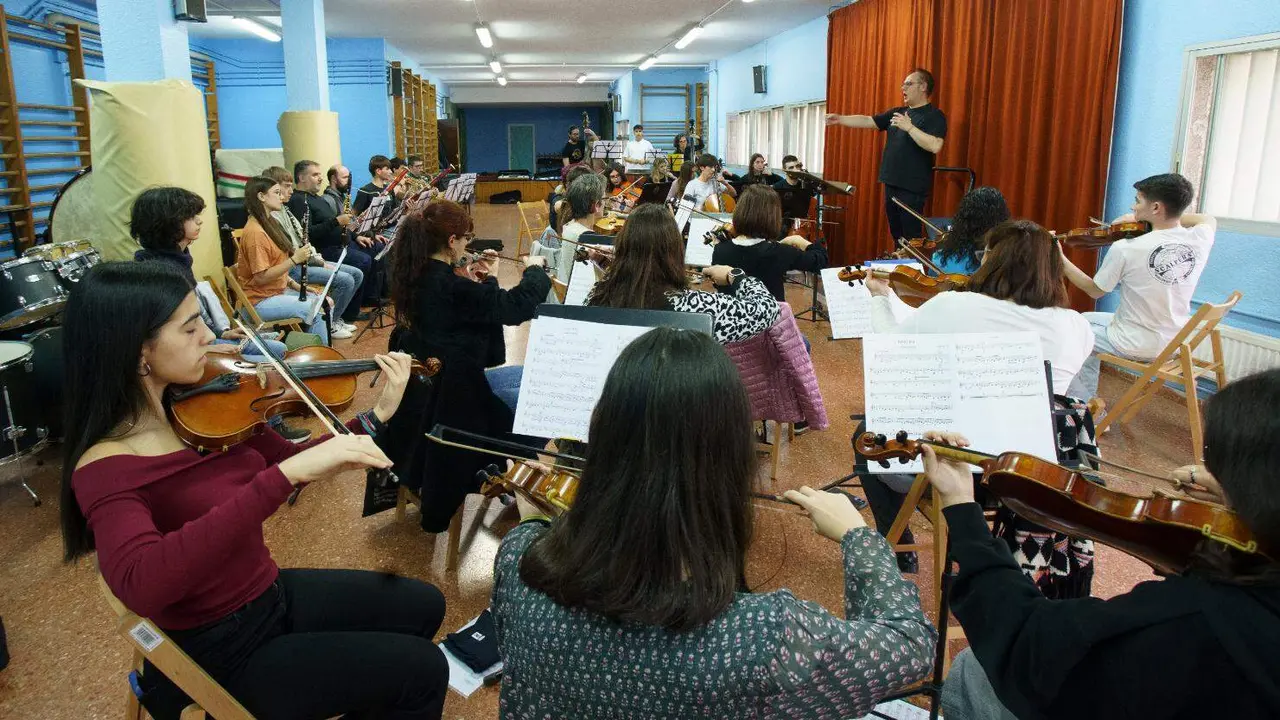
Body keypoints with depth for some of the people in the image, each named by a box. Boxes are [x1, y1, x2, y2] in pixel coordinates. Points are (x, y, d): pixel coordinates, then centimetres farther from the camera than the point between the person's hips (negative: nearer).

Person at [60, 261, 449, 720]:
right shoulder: (105, 467, -27)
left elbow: (292, 464, 6)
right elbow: (140, 585, -45)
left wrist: (378, 414, -5)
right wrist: (287, 472, -50)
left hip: (272, 594, 7)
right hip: (223, 654, -7)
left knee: (422, 605, 18)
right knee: (424, 671, -4)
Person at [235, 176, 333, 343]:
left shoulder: (267, 223, 11)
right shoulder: (255, 232, -20)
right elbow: (261, 277, -22)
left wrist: (292, 283, 5)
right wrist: (294, 259, -22)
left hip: (277, 290, 10)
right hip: (259, 300, -10)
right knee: (314, 310, -21)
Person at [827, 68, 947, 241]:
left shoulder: (934, 115, -9)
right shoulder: (897, 112, 15)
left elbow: (935, 147, -23)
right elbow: (868, 121, 14)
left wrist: (909, 127, -24)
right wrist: (840, 119, 5)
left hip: (913, 188, -8)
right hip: (892, 184, 8)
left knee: (911, 237, -7)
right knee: (896, 234, 14)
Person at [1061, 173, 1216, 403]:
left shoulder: (1125, 249, -24)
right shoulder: (1200, 240, -9)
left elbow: (1094, 290, -8)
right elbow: (1209, 219, 18)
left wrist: (1060, 258, 1)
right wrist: (1145, 219, 10)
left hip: (1135, 345, -6)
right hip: (1174, 344, 7)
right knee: (1087, 321, 27)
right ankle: (1087, 401, 34)